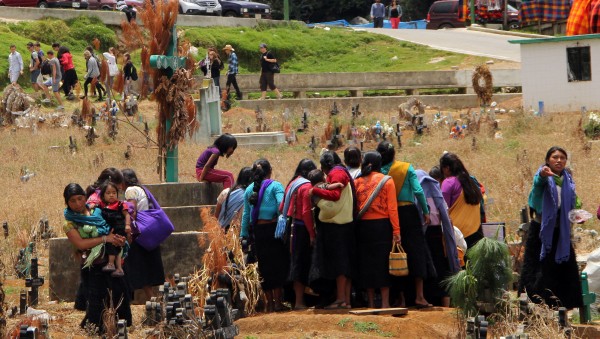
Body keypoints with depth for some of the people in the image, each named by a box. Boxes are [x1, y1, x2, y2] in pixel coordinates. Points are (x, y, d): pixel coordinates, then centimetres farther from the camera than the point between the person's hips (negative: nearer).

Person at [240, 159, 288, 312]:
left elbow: (246, 214, 9)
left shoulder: (249, 189, 8)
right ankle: (277, 301, 2)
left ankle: (269, 302, 14)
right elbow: (282, 205, -19)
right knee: (278, 263, 5)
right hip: (273, 228, -4)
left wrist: (244, 234, 13)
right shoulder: (275, 186, -4)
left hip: (257, 230, 4)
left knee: (264, 265, 11)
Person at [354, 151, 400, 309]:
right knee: (383, 262, 2)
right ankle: (385, 302, -1)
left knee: (366, 262, 8)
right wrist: (396, 231, -6)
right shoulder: (387, 181, -2)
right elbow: (392, 208, -6)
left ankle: (371, 302, 11)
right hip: (382, 225, -2)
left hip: (363, 226, 2)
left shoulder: (357, 182, 4)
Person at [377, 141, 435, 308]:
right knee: (416, 251, 2)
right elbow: (418, 191, -10)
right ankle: (419, 296, -4)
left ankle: (400, 297, 10)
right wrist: (425, 211, -1)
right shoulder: (407, 168, -5)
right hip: (408, 212, -2)